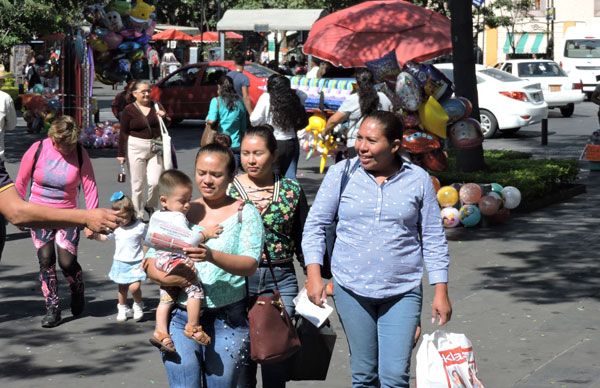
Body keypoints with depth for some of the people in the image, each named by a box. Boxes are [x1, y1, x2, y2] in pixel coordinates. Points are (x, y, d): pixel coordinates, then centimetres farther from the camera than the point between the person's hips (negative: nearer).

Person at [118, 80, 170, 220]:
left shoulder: (155, 106, 7)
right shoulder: (129, 110, -3)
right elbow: (123, 133, -2)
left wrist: (164, 117, -7)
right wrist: (121, 154, -5)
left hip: (155, 148, 2)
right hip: (136, 148, -2)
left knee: (155, 182, -6)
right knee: (138, 184, 4)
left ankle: (150, 206, 21)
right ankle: (139, 215, 15)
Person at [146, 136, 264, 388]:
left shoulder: (244, 213, 2)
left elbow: (250, 265, -11)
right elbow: (150, 263, 8)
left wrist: (212, 256, -29)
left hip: (227, 321, -1)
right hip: (181, 317, 1)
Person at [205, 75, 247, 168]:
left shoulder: (216, 101, -4)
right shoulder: (239, 103, 8)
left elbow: (211, 121, -17)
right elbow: (243, 128, 14)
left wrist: (207, 119, 4)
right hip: (235, 146, 3)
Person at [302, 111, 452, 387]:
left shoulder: (418, 180, 0)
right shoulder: (341, 173, 0)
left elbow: (433, 238, 4)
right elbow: (315, 225, 4)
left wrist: (441, 291, 1)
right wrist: (314, 275, -8)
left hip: (402, 292, -1)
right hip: (351, 289, 1)